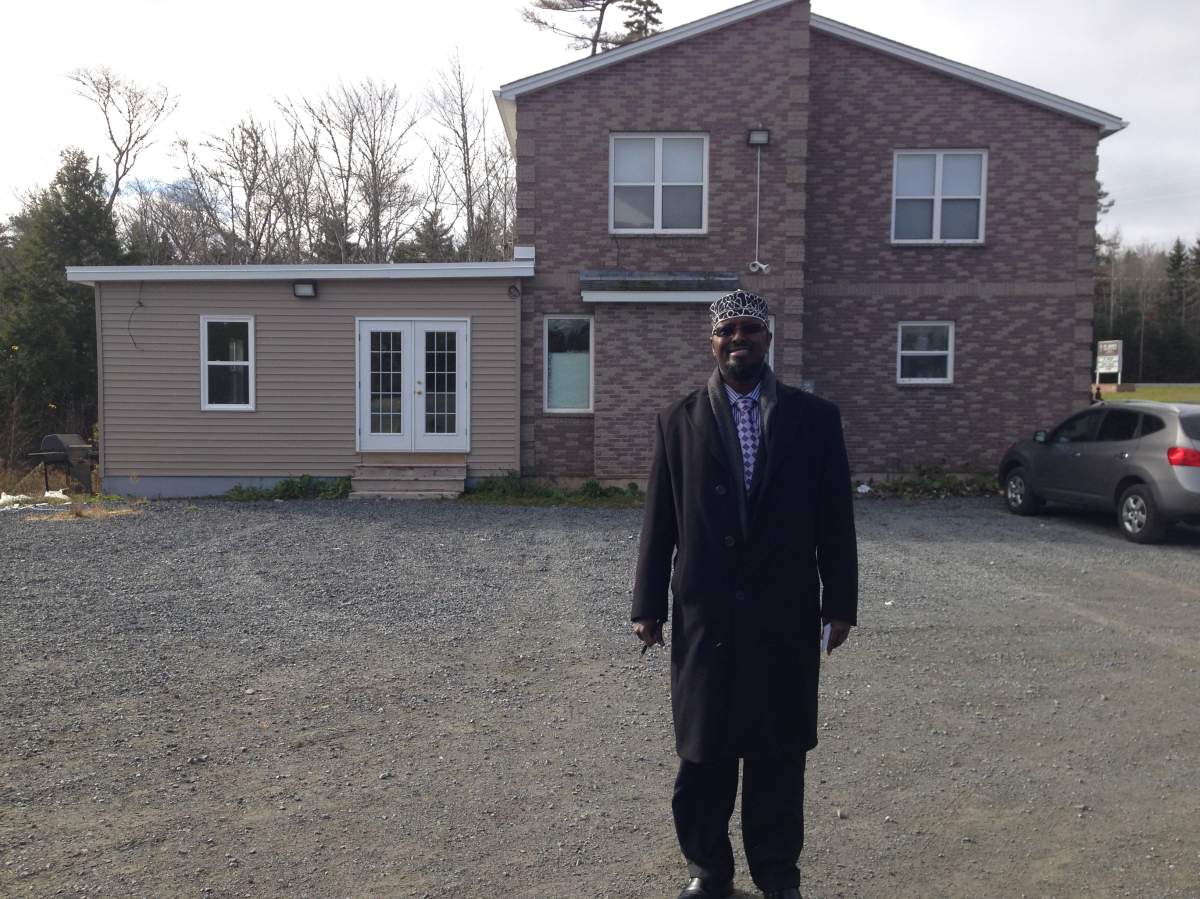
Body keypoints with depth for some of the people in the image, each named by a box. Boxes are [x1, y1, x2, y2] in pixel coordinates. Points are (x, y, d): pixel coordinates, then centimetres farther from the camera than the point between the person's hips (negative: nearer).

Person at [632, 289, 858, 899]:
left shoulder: (814, 418, 2)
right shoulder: (680, 421, 3)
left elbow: (835, 519, 2)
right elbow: (659, 521, 2)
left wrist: (840, 601, 0)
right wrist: (648, 605, 1)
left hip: (784, 615, 0)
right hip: (706, 615, 1)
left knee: (778, 752, 9)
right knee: (703, 750, 10)